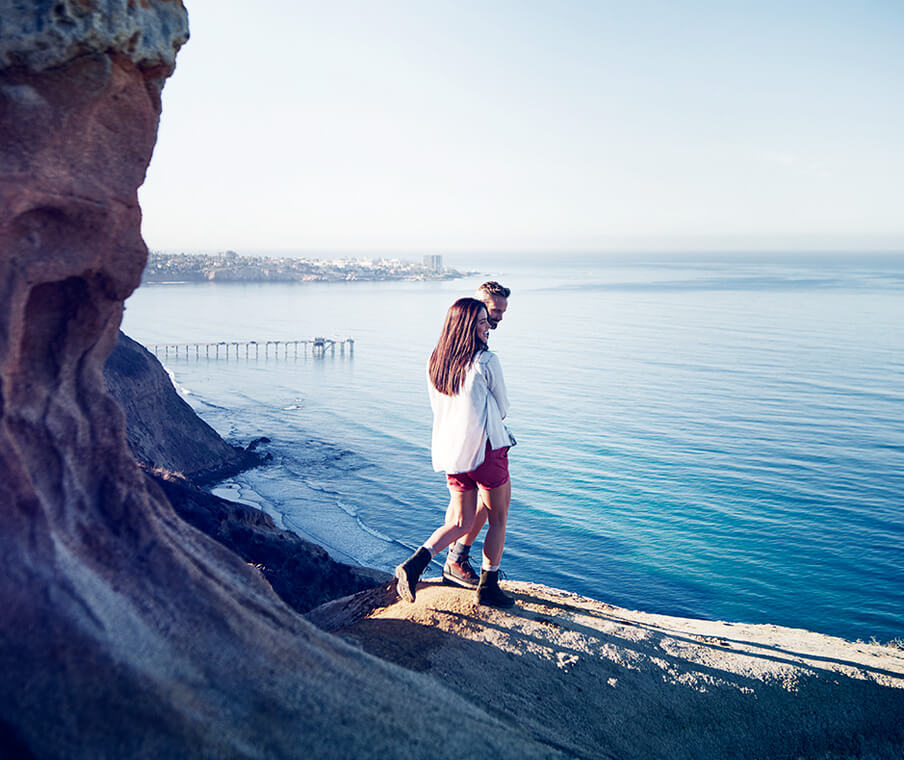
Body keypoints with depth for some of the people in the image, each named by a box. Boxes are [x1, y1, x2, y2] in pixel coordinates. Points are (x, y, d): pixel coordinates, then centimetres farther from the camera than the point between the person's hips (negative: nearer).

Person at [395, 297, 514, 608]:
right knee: (498, 518, 13)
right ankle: (488, 587, 20)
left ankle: (415, 563, 0)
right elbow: (502, 408, 0)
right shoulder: (487, 361, -13)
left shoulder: (434, 363, 4)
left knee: (462, 521, 17)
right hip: (485, 448, -6)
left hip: (450, 451, 6)